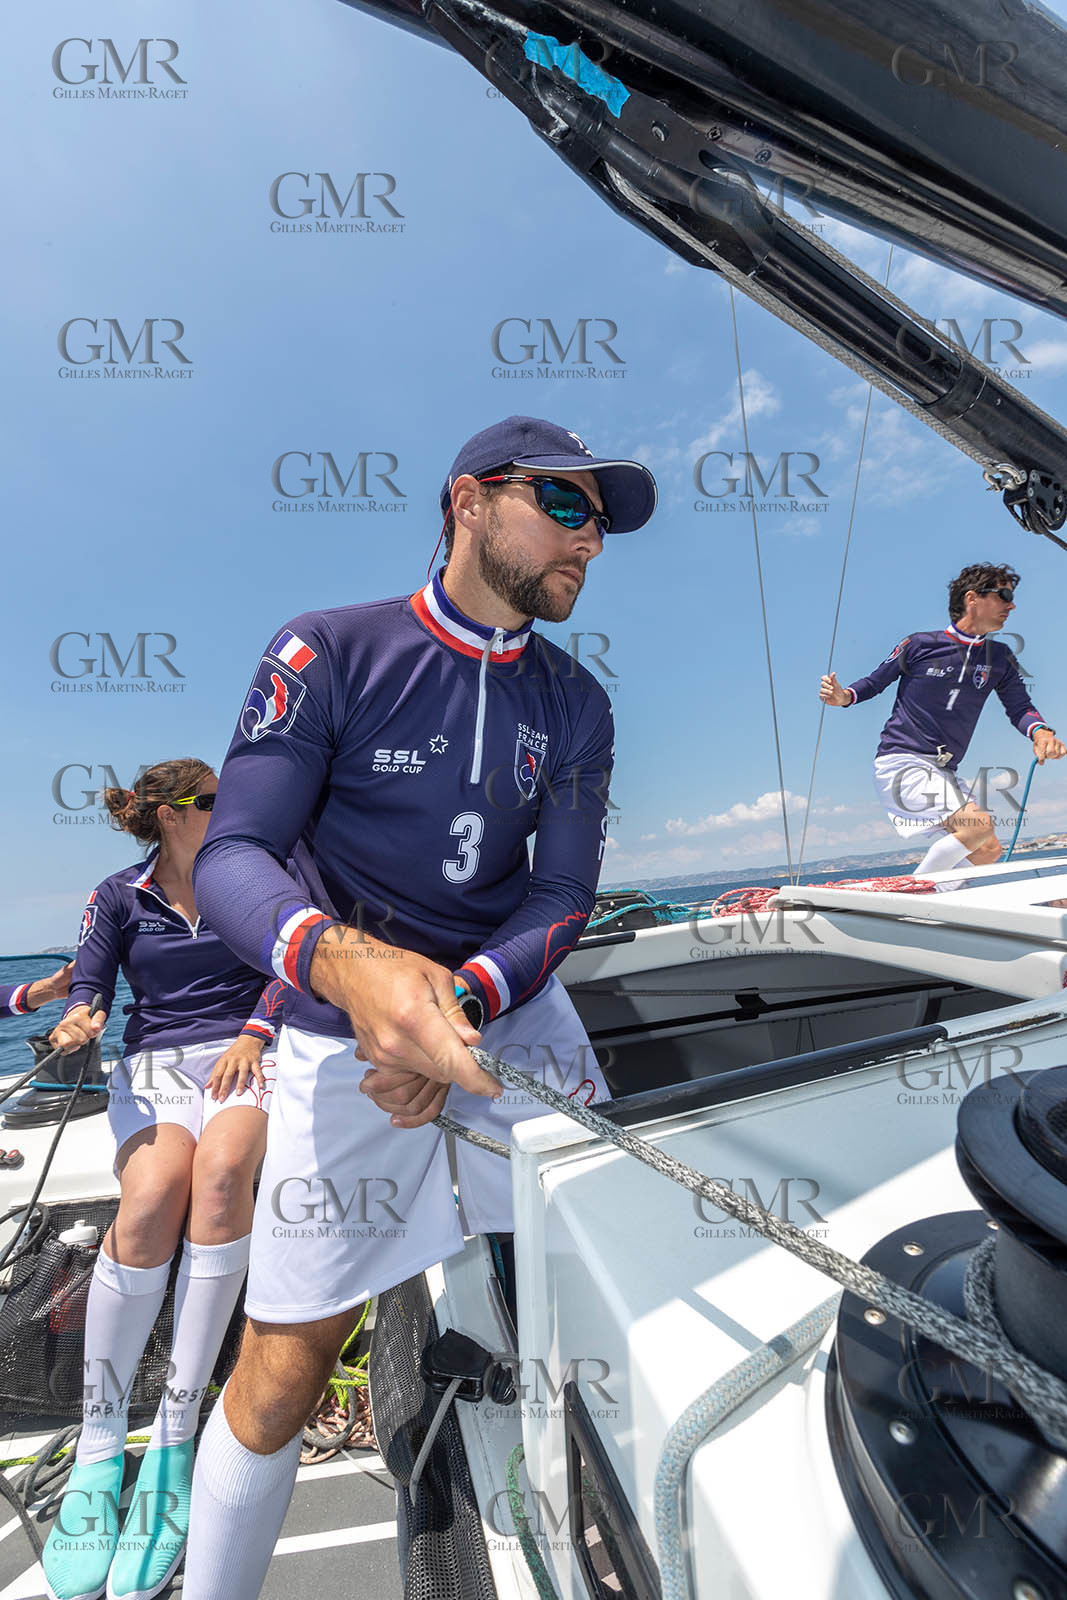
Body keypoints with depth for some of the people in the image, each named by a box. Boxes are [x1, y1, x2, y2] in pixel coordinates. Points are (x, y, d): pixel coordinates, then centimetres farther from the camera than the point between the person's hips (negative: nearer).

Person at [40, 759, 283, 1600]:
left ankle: (175, 1442, -19)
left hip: (243, 1054, 0)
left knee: (221, 1171, -31)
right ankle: (97, 1451, -12)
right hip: (155, 1064, 0)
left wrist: (251, 1035, -10)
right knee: (151, 1197, -30)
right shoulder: (119, 897, 10)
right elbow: (87, 987, 3)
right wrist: (76, 1020, -20)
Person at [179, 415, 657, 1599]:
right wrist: (346, 961, -35)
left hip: (515, 1013, 4)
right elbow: (231, 854, -15)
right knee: (283, 1370, 5)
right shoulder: (329, 652, -8)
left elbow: (564, 896, -1)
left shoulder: (573, 703, 4)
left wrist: (463, 997, -18)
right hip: (341, 1031, -3)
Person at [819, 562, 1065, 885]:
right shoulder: (919, 645, -3)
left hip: (941, 773, 7)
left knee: (988, 851, 4)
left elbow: (1020, 707, 8)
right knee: (979, 824, -23)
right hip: (900, 762, -7)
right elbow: (875, 682, 4)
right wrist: (844, 696, -17)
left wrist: (1040, 732, -15)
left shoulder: (999, 659, 11)